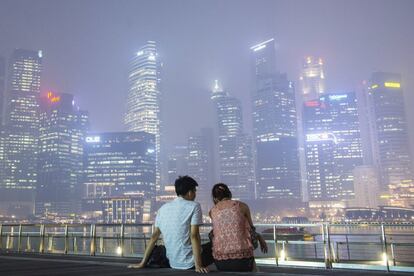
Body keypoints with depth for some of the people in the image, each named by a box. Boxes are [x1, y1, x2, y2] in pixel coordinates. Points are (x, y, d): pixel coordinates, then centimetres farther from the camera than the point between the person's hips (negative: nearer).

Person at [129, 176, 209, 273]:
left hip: (173, 263, 6)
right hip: (189, 263, -5)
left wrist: (142, 263, 9)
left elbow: (154, 236, 6)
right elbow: (194, 236, -16)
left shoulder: (163, 208, 6)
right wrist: (198, 265, -17)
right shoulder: (194, 206, -8)